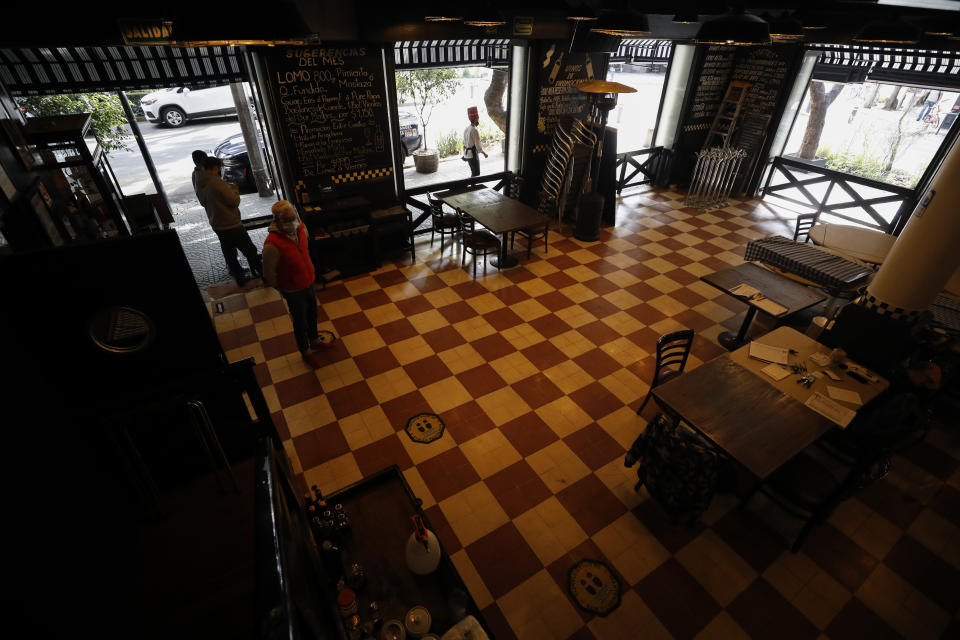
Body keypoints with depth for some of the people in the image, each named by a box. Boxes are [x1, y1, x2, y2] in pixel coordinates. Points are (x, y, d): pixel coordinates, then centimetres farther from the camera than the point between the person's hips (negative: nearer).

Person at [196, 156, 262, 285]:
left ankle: (240, 279, 23)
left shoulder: (199, 185, 5)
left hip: (217, 226, 8)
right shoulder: (217, 182, -20)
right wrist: (234, 190, 0)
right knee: (250, 252, 4)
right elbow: (235, 202, -20)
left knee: (229, 255, 15)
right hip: (231, 225, -8)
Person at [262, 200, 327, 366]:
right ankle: (306, 352, 39)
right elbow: (269, 273, -19)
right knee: (300, 322, 15)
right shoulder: (272, 244, -32)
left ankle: (314, 340, 53)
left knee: (312, 315, 27)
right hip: (294, 291, -6)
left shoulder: (301, 228, -10)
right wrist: (282, 290, -5)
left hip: (309, 282, 7)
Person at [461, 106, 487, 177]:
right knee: (476, 174, 0)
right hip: (473, 155, -9)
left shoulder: (466, 129, 6)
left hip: (467, 154, 9)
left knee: (473, 172, 20)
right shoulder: (475, 130, -20)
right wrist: (484, 153, -6)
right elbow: (478, 146, -20)